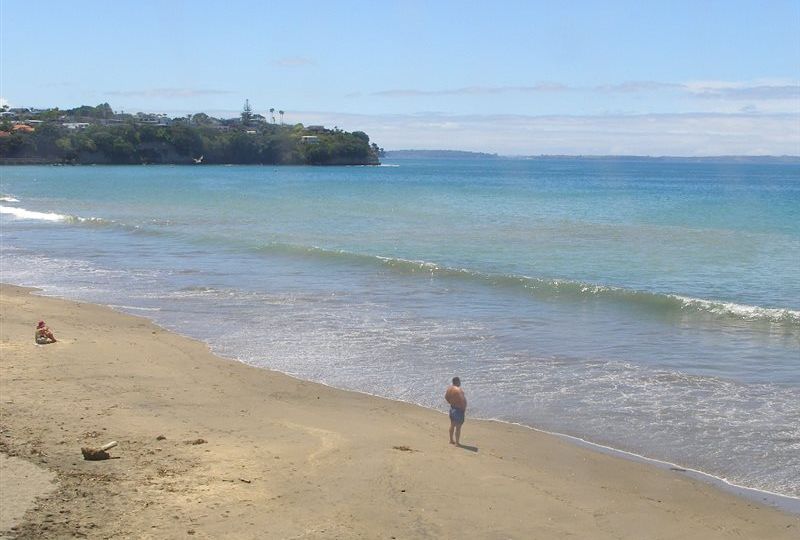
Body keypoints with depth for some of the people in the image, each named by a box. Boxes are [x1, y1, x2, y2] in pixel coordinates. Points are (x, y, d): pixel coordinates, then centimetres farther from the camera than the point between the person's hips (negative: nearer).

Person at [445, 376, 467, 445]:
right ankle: (457, 443, 4)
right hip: (459, 409, -9)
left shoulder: (449, 388, 1)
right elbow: (462, 400, -26)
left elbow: (446, 397, 13)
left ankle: (451, 440, 33)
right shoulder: (458, 390, -25)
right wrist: (464, 408, -12)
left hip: (452, 408, 9)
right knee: (458, 427, -1)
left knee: (452, 425, 21)